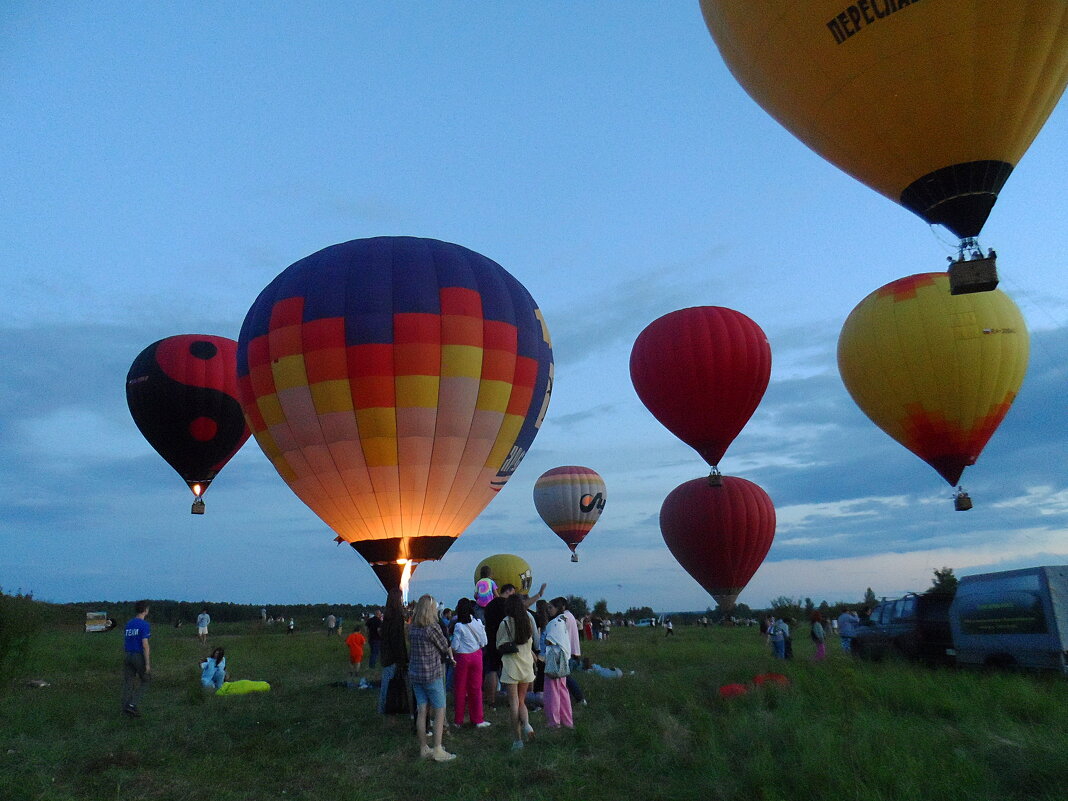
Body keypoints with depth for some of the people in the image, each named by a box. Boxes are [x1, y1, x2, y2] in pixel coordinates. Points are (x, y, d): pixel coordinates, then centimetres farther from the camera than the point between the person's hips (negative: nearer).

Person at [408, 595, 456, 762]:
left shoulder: (412, 628, 4)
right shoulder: (433, 627, -16)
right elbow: (445, 647, -6)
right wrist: (450, 655, 17)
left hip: (415, 673, 6)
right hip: (432, 674, -6)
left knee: (421, 711, 12)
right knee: (440, 711, 3)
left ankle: (423, 748, 18)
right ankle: (437, 750, 3)